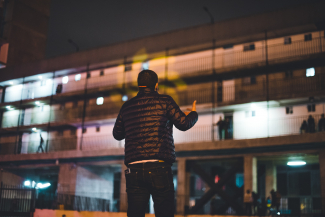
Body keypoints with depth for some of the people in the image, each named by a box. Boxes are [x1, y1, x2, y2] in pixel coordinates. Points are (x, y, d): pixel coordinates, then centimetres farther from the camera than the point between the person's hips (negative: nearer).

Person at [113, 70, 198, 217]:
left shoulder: (126, 107, 12)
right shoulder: (164, 101, 1)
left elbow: (117, 134, 23)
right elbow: (184, 124, 5)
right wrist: (193, 114, 27)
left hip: (134, 170, 4)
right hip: (159, 168, -3)